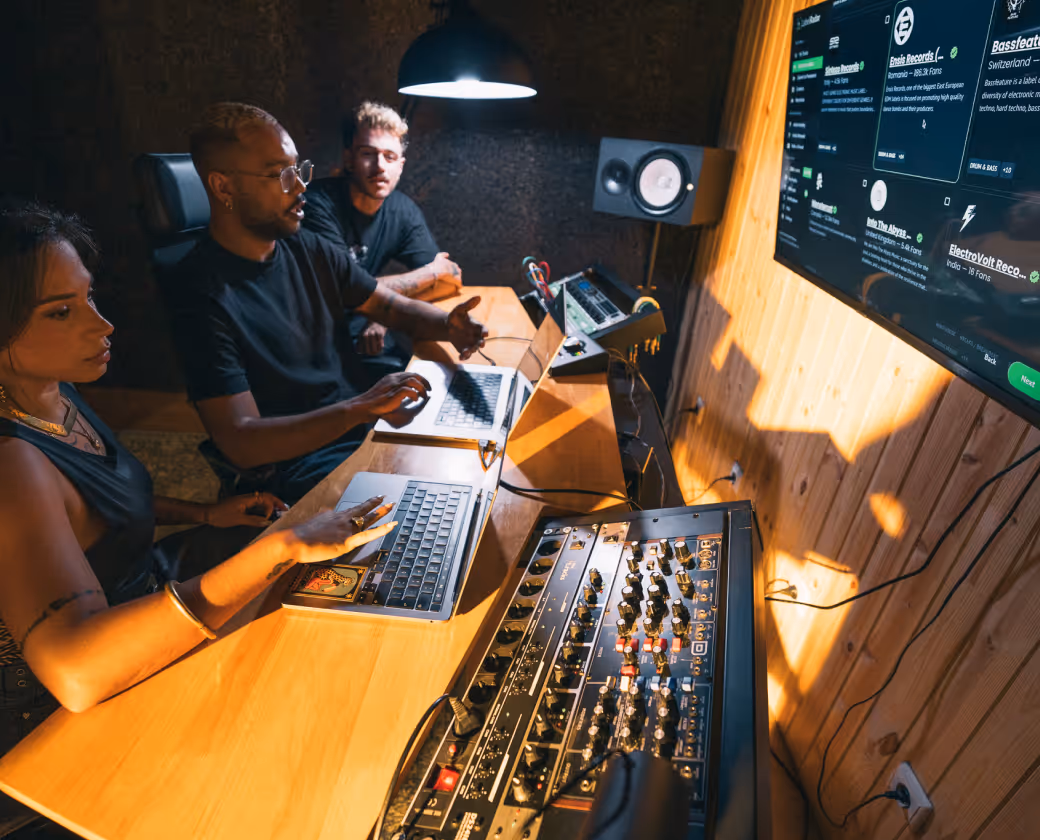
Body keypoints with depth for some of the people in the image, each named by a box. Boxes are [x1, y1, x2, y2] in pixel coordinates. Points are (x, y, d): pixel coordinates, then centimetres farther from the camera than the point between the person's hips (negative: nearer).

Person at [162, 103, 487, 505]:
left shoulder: (308, 250, 5)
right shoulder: (202, 294, -16)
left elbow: (395, 306, 10)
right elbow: (239, 442, -21)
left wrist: (447, 325, -13)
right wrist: (361, 407, -30)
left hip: (362, 425, 7)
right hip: (289, 463, -7)